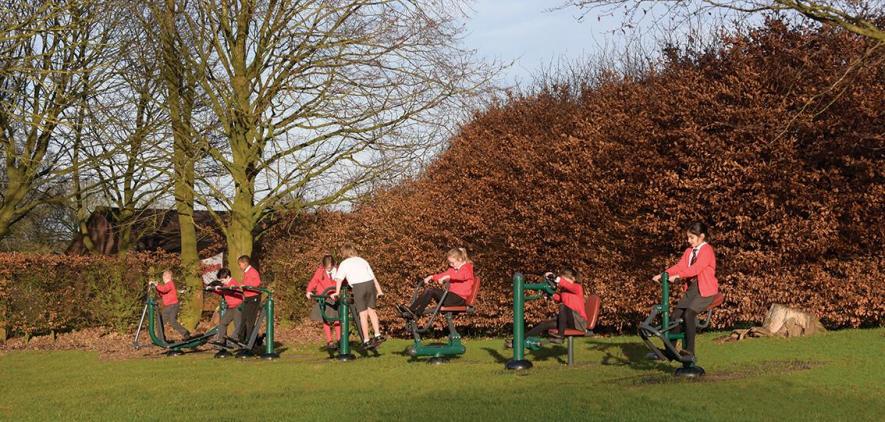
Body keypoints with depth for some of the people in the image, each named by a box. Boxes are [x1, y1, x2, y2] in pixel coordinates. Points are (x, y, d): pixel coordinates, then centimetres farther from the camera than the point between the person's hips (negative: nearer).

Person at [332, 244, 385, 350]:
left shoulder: (344, 263, 12)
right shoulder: (362, 261, 25)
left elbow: (339, 279, -2)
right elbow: (373, 277, 21)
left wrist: (337, 292, -6)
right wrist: (379, 290, 22)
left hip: (358, 286, -4)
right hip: (370, 284, 4)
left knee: (363, 314, 1)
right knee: (371, 310, 18)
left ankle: (366, 341, 4)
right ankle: (378, 335, 11)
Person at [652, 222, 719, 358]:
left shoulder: (707, 250, -11)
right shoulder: (689, 251, 14)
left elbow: (695, 268, -24)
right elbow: (679, 266, 5)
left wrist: (677, 276, -32)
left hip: (706, 290, -7)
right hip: (692, 288, 7)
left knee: (689, 314, -26)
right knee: (675, 315, -8)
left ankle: (689, 350, -22)